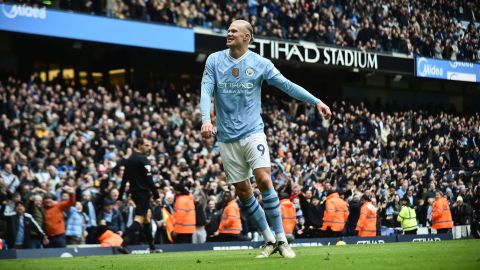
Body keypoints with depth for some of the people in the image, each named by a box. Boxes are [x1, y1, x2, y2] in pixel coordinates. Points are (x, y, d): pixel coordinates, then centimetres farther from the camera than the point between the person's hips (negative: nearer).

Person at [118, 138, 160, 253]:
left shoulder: (128, 160, 13)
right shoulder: (143, 159, -11)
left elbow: (124, 180, 13)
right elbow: (149, 179, -15)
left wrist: (120, 197, 15)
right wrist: (156, 195, -13)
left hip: (134, 192, 9)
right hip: (143, 192, -9)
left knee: (147, 216, 18)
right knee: (139, 218, -11)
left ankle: (152, 247, 21)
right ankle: (124, 244, -24)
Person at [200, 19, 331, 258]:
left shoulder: (260, 63, -1)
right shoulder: (214, 61, 3)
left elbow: (287, 85, -1)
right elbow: (206, 91, -5)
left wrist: (316, 101, -9)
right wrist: (206, 119, -22)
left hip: (252, 132, -2)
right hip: (227, 137, 2)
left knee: (264, 180, -18)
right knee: (242, 190, 3)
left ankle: (281, 239, -10)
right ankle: (269, 240, 14)